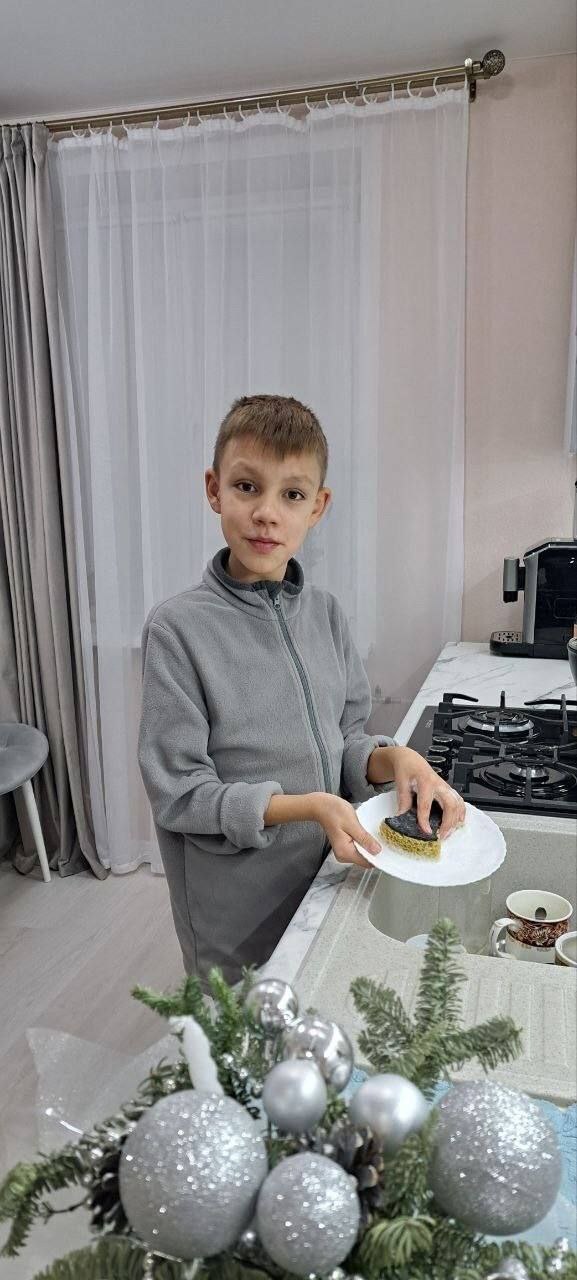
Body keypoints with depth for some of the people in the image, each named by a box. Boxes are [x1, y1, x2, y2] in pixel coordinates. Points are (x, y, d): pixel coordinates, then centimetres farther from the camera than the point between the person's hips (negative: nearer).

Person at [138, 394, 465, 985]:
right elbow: (179, 793, -18)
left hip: (326, 879, 5)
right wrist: (307, 807, -26)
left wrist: (393, 758, -16)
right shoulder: (178, 627, -18)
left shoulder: (325, 613, -3)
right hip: (234, 913, -4)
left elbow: (346, 744, 4)